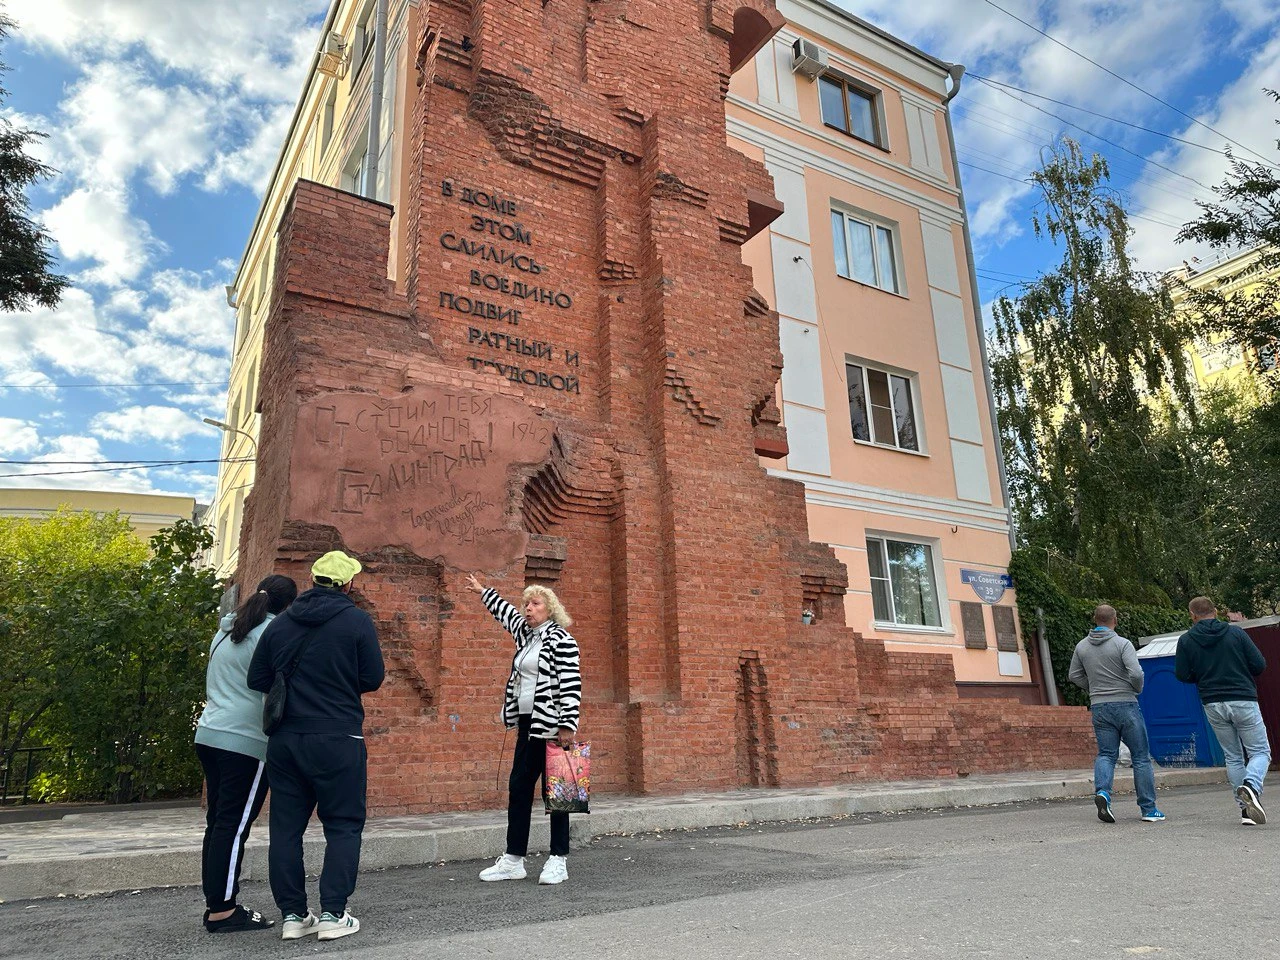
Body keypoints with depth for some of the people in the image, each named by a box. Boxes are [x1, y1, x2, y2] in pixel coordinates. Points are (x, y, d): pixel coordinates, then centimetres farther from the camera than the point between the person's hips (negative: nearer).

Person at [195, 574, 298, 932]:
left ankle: (215, 903, 16)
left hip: (210, 734, 8)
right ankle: (222, 911, 0)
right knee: (234, 826, -4)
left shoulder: (226, 631, 16)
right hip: (246, 741, -8)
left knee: (218, 822, 11)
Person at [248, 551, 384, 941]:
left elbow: (257, 681, 8)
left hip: (284, 739, 4)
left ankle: (293, 914, 17)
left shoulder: (280, 624, 6)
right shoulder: (357, 621, -7)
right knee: (343, 825, 6)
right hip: (337, 740, -4)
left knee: (286, 827, 13)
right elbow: (373, 679, -6)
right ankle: (332, 914, 5)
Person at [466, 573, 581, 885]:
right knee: (518, 789, 8)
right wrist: (483, 591, 43)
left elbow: (571, 686, -15)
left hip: (551, 726, -8)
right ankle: (513, 860, 16)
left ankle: (558, 861, 8)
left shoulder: (561, 640, -10)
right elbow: (506, 613, 32)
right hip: (528, 724, 8)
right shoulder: (526, 634, 14)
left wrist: (568, 725, -21)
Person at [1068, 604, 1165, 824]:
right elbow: (1136, 673, -19)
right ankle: (1149, 809, 12)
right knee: (1141, 756, 8)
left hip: (1099, 708, 4)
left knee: (1106, 754, 9)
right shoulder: (1122, 643, -10)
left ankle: (1102, 792, -16)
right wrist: (1138, 689, 1)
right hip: (1125, 705, -4)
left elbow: (1074, 676, 12)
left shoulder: (1082, 646, 5)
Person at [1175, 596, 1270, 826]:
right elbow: (1259, 665, -3)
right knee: (1260, 752, 7)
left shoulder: (1186, 640, 0)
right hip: (1243, 701, -2)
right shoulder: (1235, 633, -2)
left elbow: (1182, 675, -1)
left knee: (1233, 757, 14)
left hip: (1213, 705, 2)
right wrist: (1239, 671, 17)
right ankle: (1251, 786, -20)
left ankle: (1245, 809, 10)